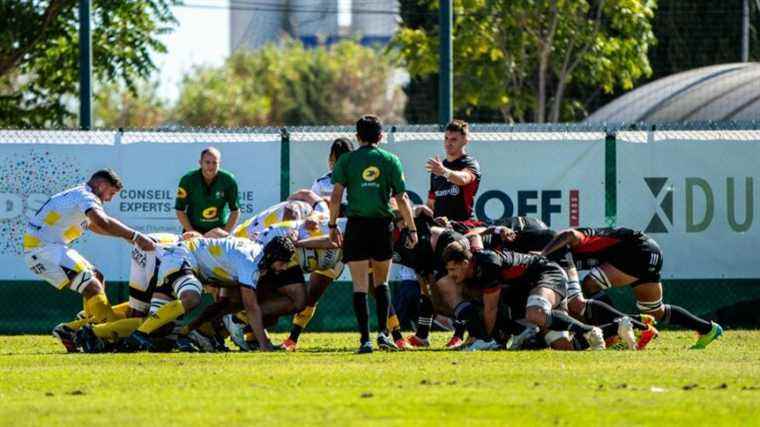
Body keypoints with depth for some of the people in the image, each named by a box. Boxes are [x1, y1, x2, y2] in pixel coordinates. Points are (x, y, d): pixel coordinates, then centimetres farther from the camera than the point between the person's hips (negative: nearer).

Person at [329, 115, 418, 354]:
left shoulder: (347, 160, 2)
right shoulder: (390, 160, 4)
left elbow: (336, 197, -3)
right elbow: (401, 199, 3)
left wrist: (333, 226, 5)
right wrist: (411, 229, 11)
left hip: (356, 226, -1)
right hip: (383, 225, 1)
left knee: (360, 285, -1)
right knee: (381, 282, 18)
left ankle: (365, 339, -7)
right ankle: (383, 332, 6)